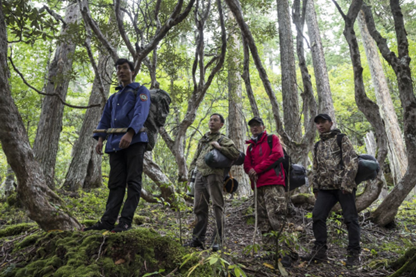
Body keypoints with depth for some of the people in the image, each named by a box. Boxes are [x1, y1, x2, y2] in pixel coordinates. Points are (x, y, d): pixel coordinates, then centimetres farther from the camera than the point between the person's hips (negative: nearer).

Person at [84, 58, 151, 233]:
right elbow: (105, 120, 21)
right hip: (115, 144, 6)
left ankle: (126, 221, -8)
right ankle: (107, 221, -1)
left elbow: (140, 114, -9)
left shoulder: (141, 91, 9)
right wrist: (100, 139, 3)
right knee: (116, 184, 1)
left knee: (133, 182, -8)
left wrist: (130, 133, -24)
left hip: (134, 141, -6)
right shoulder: (114, 98, 28)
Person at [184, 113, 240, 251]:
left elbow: (236, 153, -9)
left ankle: (217, 241, -4)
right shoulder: (202, 140, 25)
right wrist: (191, 169, 18)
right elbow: (196, 157, 31)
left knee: (217, 207, -7)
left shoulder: (223, 139, 7)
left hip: (213, 175, -6)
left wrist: (219, 147, -14)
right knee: (199, 208, 6)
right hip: (200, 176, 6)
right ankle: (198, 239, 13)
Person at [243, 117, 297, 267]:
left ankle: (288, 253, -10)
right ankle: (270, 250, 12)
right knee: (263, 220, 5)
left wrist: (257, 169, -8)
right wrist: (251, 171, -11)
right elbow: (247, 164, 14)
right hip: (258, 186, 7)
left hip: (273, 184, -7)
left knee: (277, 218, -16)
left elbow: (276, 155, -7)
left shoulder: (272, 139, 10)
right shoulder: (250, 146, 25)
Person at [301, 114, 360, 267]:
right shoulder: (318, 146, 20)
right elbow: (316, 168, 23)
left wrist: (347, 183, -17)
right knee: (318, 216, -1)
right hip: (326, 188, 6)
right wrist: (315, 187, 16)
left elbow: (352, 161, -9)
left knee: (350, 218, -2)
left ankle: (354, 253, 8)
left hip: (344, 186, -6)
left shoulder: (341, 139, 1)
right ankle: (320, 250, 7)